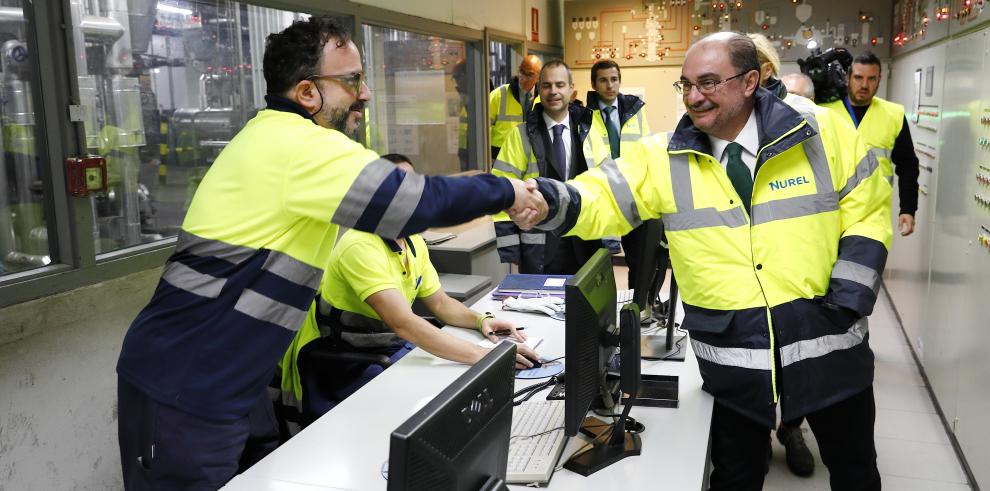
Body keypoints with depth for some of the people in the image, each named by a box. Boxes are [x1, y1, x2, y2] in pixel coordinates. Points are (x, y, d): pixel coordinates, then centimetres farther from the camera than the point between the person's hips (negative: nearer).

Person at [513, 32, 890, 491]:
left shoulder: (822, 133, -6)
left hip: (825, 337, 1)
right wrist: (550, 202, -35)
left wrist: (850, 293, -10)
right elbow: (601, 199, -14)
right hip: (733, 354, 0)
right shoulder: (663, 157, -5)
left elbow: (868, 208, 0)